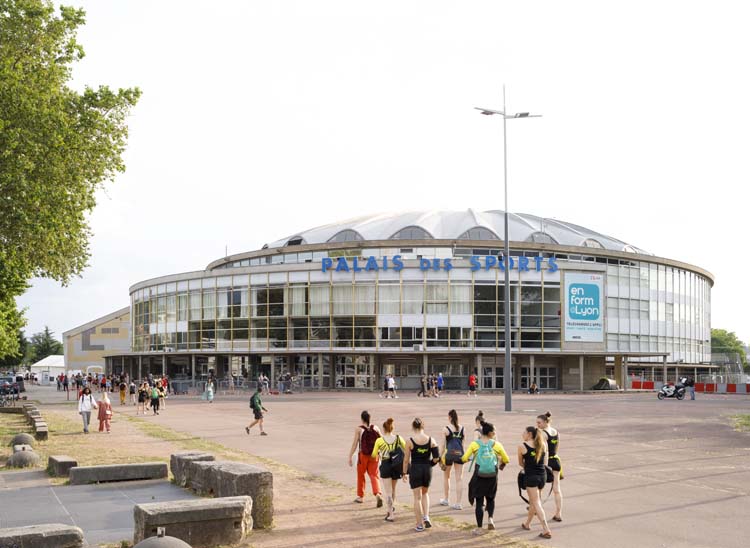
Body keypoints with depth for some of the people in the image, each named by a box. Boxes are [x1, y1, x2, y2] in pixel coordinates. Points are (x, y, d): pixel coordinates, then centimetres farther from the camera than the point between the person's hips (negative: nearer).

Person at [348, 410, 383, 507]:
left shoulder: (358, 429, -9)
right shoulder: (375, 428, 1)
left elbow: (355, 444, -11)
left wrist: (350, 457, -8)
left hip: (363, 455, -2)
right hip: (374, 456, 2)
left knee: (361, 475, 16)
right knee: (374, 475, 5)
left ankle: (360, 496, 27)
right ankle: (378, 494, -17)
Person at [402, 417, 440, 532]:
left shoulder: (410, 441, -10)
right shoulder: (431, 440, -4)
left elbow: (406, 459, -6)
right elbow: (436, 458, -6)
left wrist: (405, 473, 5)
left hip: (415, 469, -3)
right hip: (427, 469, 3)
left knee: (417, 497, 6)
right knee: (425, 493, 25)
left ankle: (419, 525, 10)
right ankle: (426, 517, 10)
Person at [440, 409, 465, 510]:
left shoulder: (446, 429, -6)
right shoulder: (462, 428, 4)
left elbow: (443, 444, -5)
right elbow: (463, 442, 11)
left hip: (449, 453, -2)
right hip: (459, 454, 2)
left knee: (446, 477, 18)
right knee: (459, 479, 3)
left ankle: (446, 500, 29)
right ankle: (458, 503, 1)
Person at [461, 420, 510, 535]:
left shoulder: (475, 444, -6)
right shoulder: (496, 444, -3)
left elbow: (464, 459, -8)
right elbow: (506, 459, 4)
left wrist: (466, 460, 16)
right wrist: (502, 465, 26)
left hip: (479, 477, -1)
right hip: (492, 477, 1)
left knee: (479, 501, 7)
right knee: (490, 498, 23)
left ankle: (479, 528, 7)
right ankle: (490, 518, 2)